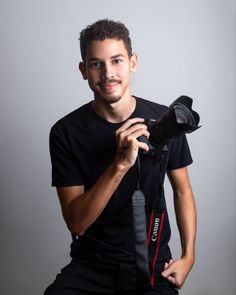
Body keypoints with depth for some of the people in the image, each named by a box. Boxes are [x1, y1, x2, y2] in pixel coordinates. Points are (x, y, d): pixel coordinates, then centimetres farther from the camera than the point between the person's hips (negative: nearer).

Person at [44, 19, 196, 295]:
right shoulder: (66, 132, -11)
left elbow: (182, 191, 8)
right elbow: (76, 223, -15)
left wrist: (188, 255, -2)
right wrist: (121, 164, -27)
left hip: (153, 264, 1)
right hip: (91, 266, -1)